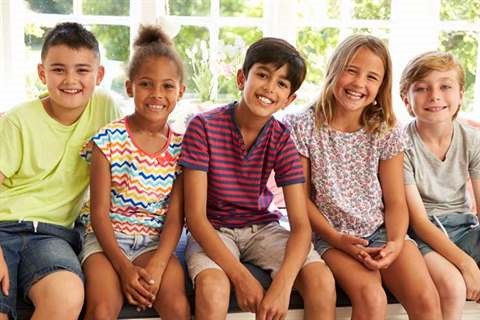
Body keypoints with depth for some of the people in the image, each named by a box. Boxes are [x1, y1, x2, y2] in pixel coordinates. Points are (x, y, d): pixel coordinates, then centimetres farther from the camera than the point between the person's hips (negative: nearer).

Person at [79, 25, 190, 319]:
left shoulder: (180, 147, 0)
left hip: (155, 242, 2)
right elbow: (99, 212, -8)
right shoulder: (109, 139, -7)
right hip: (107, 239, -2)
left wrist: (156, 266, -18)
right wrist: (124, 268, -18)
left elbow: (175, 217, -3)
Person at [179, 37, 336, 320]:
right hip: (213, 231, -2)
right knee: (213, 287, -34)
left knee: (323, 280, -20)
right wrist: (241, 277, -27)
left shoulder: (282, 140, -7)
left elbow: (301, 224, -12)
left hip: (262, 227, 3)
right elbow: (195, 216, -17)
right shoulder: (204, 127, -15)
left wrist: (282, 285, -29)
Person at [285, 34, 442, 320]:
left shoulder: (387, 132, 1)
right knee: (371, 297, -29)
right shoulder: (303, 127, -6)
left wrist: (396, 242, -16)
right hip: (331, 235, -2)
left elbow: (395, 202, 3)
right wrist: (336, 239, -15)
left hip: (381, 232, 3)